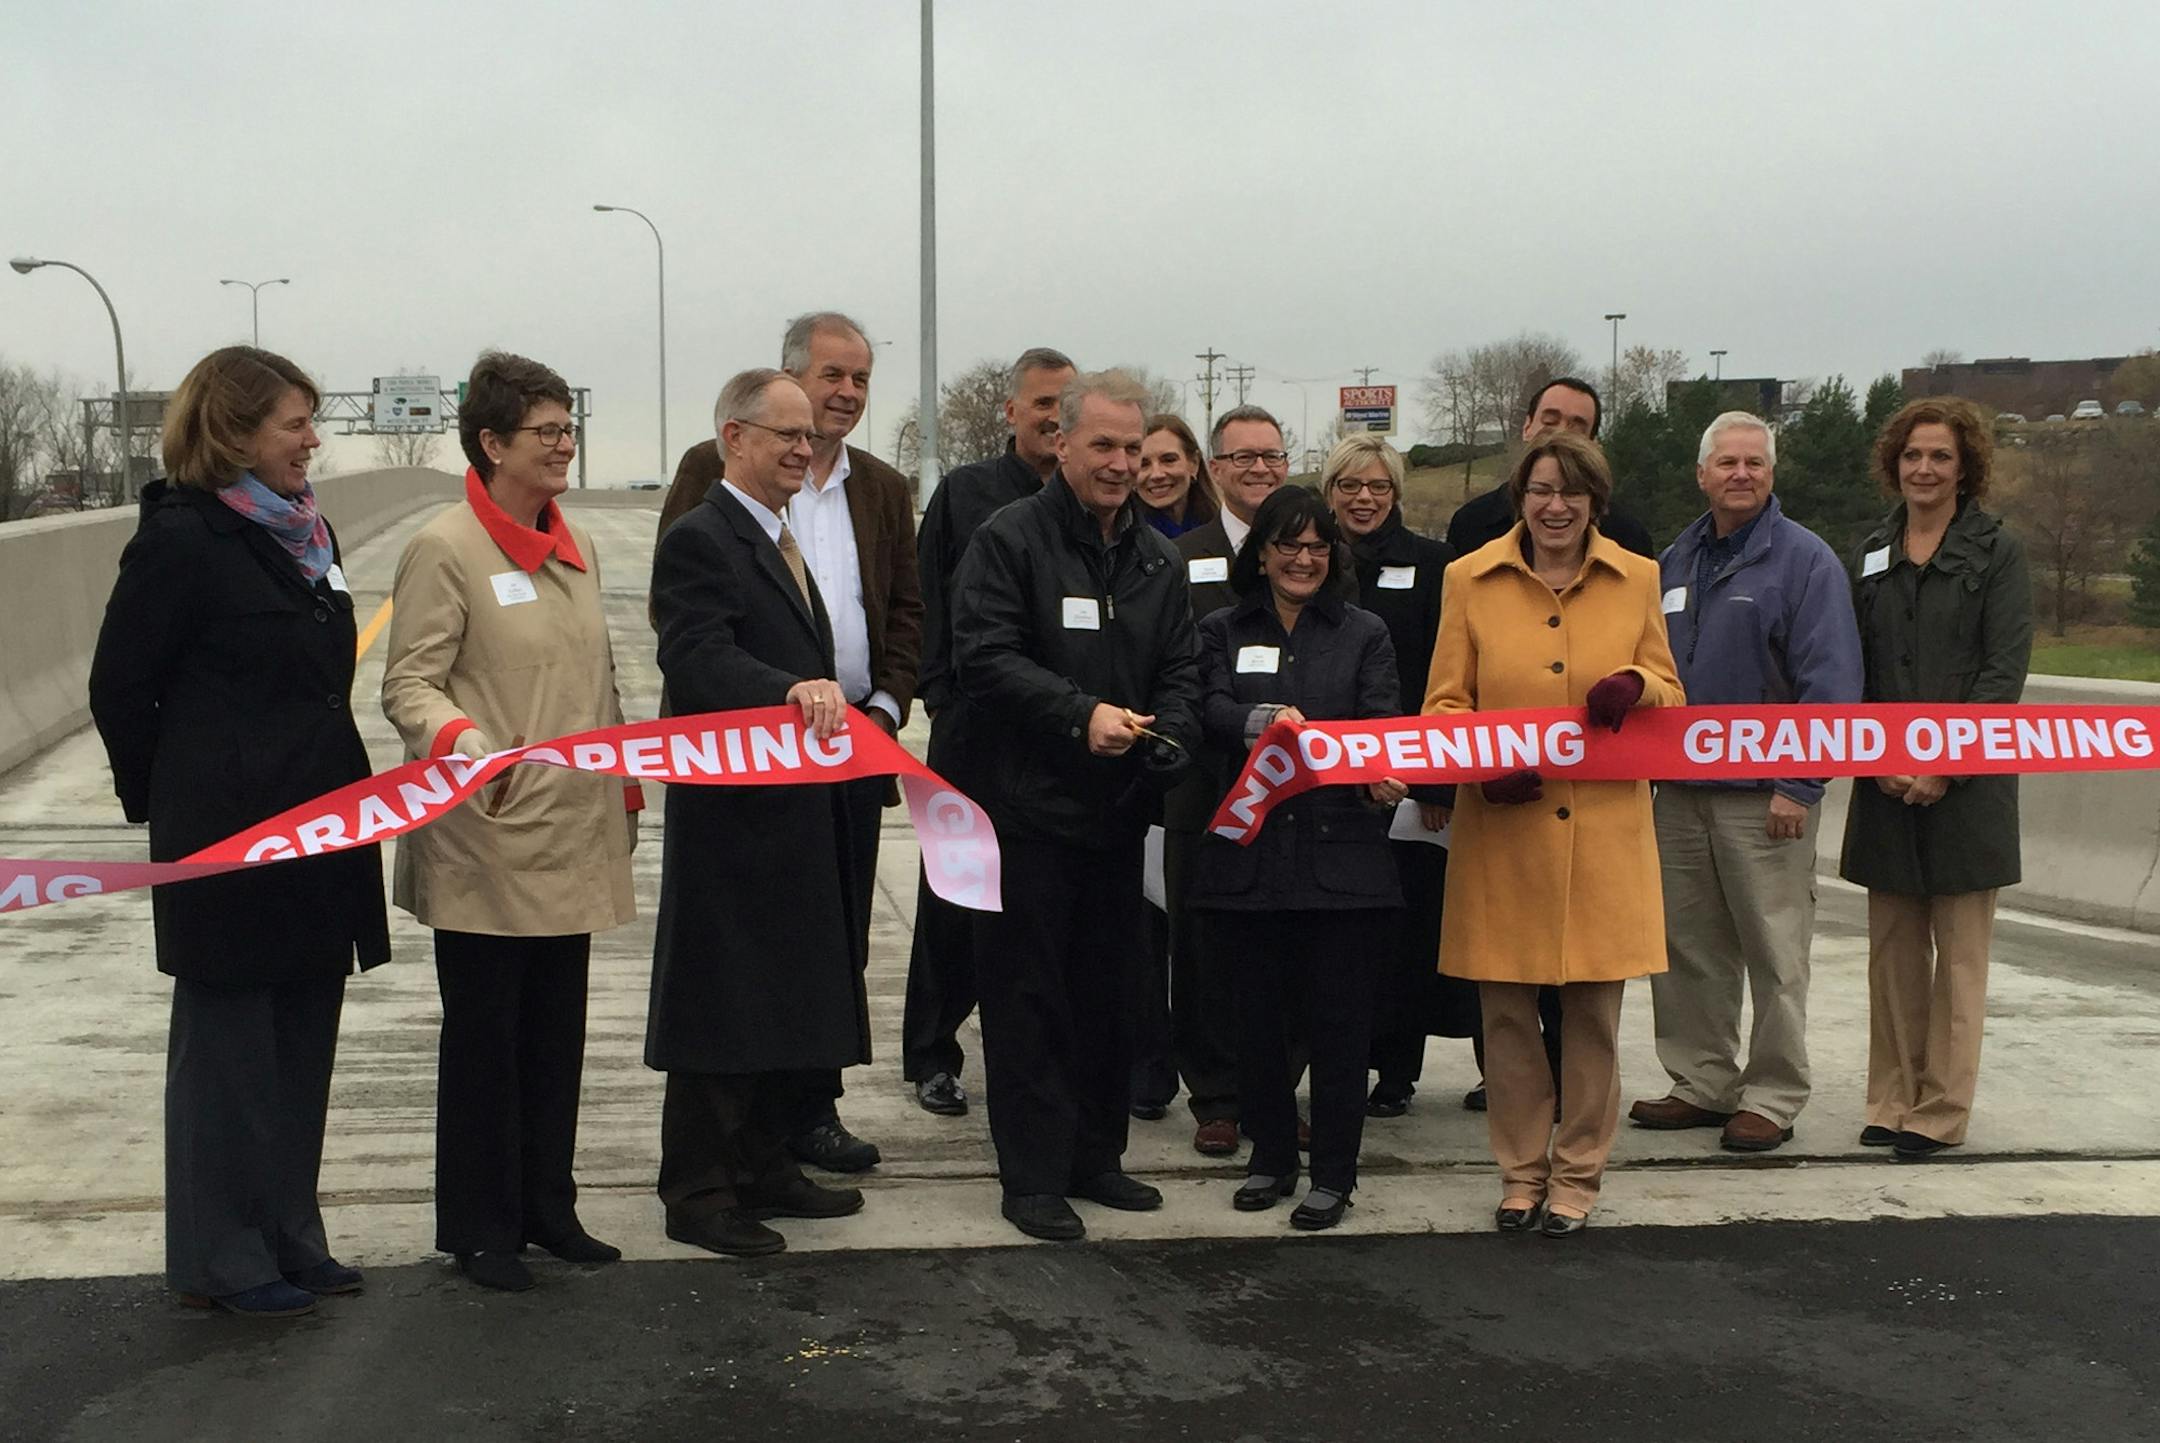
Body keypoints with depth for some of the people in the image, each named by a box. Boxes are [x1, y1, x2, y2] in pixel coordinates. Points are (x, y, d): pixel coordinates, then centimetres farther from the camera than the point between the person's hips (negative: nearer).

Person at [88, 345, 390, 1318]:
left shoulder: (306, 534, 11)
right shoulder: (182, 539, -12)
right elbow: (120, 690, -7)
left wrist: (335, 793, 13)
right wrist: (168, 804, 1)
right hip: (230, 837, -7)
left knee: (300, 1044, 13)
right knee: (227, 1044, 3)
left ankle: (288, 1239, 25)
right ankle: (220, 1260, 15)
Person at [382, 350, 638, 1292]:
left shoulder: (577, 547, 12)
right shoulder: (444, 550, -10)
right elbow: (408, 684, -13)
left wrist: (626, 787, 18)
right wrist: (461, 741, -32)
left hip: (573, 838, 7)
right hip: (485, 838, -7)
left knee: (557, 1033, 13)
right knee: (483, 1033, 3)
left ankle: (547, 1207, 25)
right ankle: (478, 1227, 15)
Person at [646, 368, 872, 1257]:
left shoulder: (784, 542, 18)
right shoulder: (699, 540, -13)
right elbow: (697, 659, -27)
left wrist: (838, 709, 13)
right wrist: (796, 691, -40)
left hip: (798, 811, 10)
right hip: (730, 813, -9)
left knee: (790, 999, 16)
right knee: (721, 1008, -1)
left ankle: (764, 1167, 28)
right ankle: (697, 1191, 9)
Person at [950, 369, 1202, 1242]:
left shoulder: (1156, 558, 13)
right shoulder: (1008, 540, -6)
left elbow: (1180, 671, 13)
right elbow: (984, 659, -14)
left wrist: (1168, 737, -7)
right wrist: (1081, 714, -22)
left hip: (1119, 810, 6)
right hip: (1029, 808, -6)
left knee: (1108, 995, 12)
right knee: (1029, 998, 0)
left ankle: (1095, 1157, 24)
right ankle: (1033, 1177, 8)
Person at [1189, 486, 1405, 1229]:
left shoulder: (1364, 634, 9)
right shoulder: (1224, 631, 10)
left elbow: (1384, 726, -1)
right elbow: (1212, 712, -6)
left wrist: (1384, 776, -22)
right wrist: (1266, 720, -27)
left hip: (1341, 855, -1)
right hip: (1250, 854, 1)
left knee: (1337, 1017, 1)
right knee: (1259, 1014, 9)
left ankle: (1333, 1173, 12)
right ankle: (1271, 1155, 24)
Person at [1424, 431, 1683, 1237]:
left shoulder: (1636, 579, 7)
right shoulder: (1470, 579, 3)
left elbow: (1671, 694, 12)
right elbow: (1444, 702, 5)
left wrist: (1636, 685, -11)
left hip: (1603, 831, 1)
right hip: (1503, 829, 0)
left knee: (1593, 1010, 4)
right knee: (1506, 1012, 5)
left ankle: (1578, 1175, 19)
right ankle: (1521, 1171, 21)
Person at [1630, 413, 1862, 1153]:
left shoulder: (1805, 559, -7)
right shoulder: (1675, 561, 12)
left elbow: (1831, 682, -12)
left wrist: (1799, 784, -16)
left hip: (1763, 798, -6)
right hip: (1678, 791, 6)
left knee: (1775, 954, 2)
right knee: (1684, 947, 12)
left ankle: (1772, 1098, 12)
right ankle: (1703, 1083, 24)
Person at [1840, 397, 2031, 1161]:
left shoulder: (1997, 552, -1)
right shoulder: (1872, 555, 11)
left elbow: (2004, 672, -7)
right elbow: (1853, 667, 10)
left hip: (1967, 781, -4)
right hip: (1886, 783, 4)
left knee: (1959, 954, 0)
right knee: (1893, 949, 8)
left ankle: (1941, 1110, 6)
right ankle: (1893, 1100, 16)